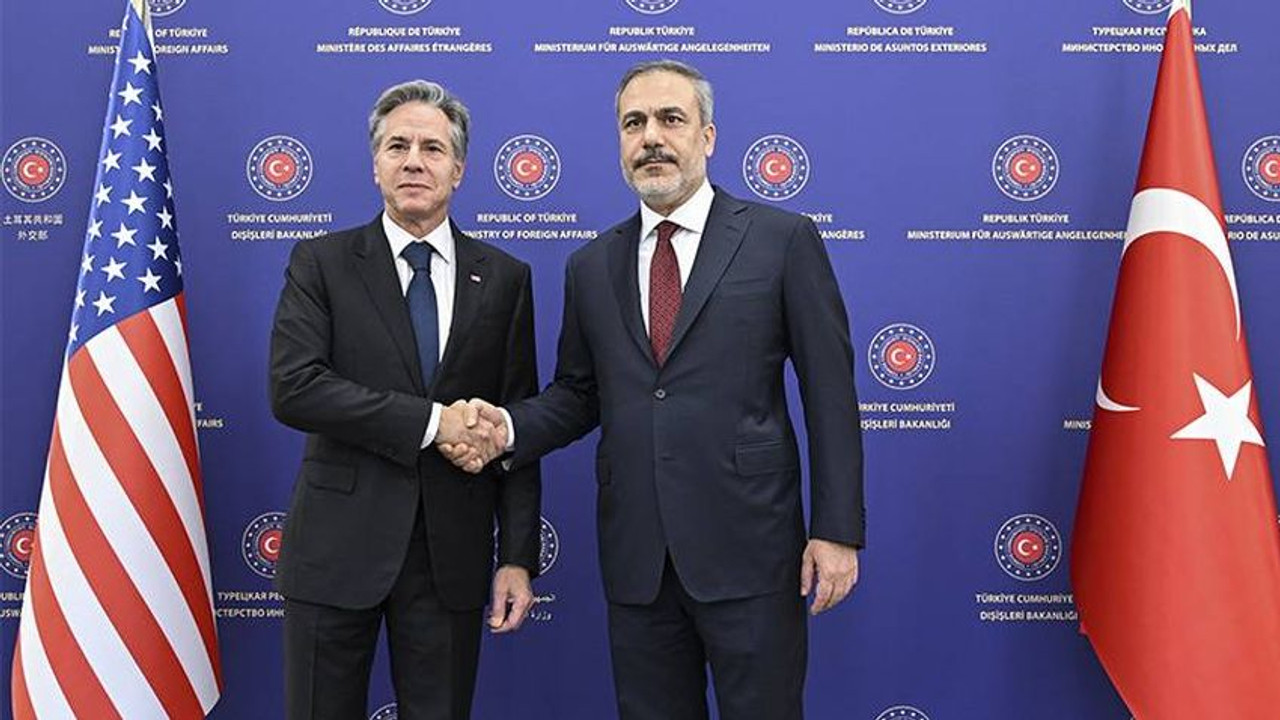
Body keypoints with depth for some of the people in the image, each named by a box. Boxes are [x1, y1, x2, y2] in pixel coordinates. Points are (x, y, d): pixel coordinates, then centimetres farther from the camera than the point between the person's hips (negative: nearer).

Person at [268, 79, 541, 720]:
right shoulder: (322, 263, 0)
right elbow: (292, 389, -13)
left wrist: (518, 557, -1)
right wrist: (430, 421, -18)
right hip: (337, 546, -1)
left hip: (453, 555, 2)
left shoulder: (504, 278, 5)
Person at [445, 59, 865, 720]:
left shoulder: (782, 239, -2)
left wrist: (837, 530, -8)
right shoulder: (591, 266, 10)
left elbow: (830, 390, -4)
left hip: (747, 546, -3)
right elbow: (577, 393, 14)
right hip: (635, 556, 4)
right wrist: (509, 428, -7)